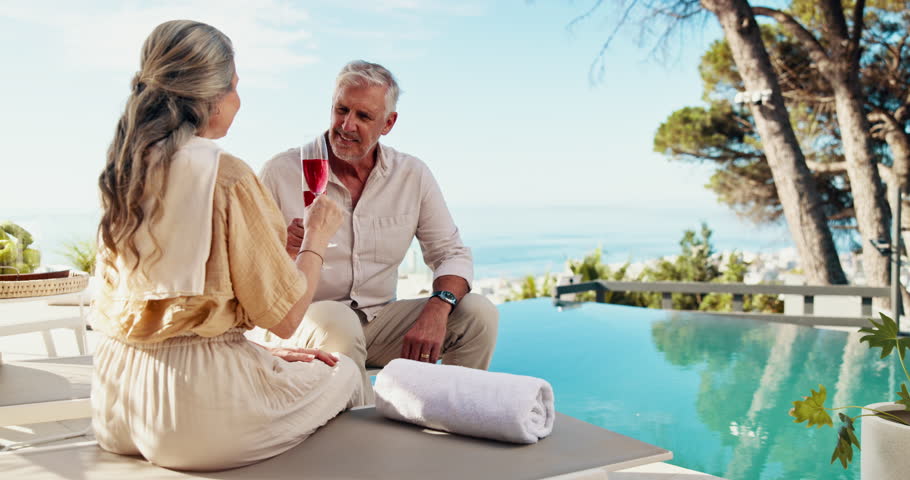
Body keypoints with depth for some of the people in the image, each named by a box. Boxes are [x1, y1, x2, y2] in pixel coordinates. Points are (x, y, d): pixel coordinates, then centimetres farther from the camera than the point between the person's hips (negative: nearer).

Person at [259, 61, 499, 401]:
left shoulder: (412, 175, 2)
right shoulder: (280, 173, -7)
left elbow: (451, 253, 3)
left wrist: (437, 309, -18)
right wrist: (279, 249, -30)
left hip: (379, 320, 4)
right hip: (305, 319, -3)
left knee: (478, 312, -14)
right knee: (338, 322, -37)